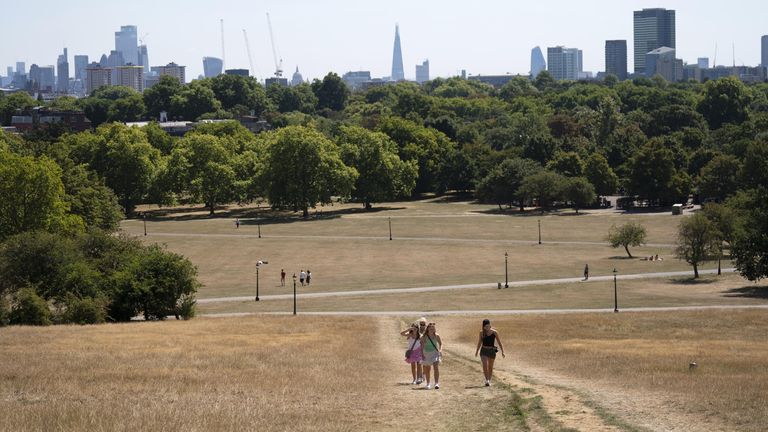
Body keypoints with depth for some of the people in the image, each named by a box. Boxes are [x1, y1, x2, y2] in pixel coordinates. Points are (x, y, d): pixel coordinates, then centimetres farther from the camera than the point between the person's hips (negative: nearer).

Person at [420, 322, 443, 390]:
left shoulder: (436, 336, -5)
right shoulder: (424, 337, -9)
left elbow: (441, 344, 8)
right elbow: (422, 346, -7)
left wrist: (440, 350, -9)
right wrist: (422, 355, -17)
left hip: (435, 353, -1)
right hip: (427, 354, 1)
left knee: (436, 367, -19)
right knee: (427, 370, 12)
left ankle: (437, 383, -21)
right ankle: (428, 384, 29)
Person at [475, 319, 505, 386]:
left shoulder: (494, 332, -7)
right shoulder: (482, 332, -3)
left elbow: (499, 342, -1)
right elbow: (479, 342, 10)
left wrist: (502, 352, -5)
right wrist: (477, 351, 18)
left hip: (492, 351, 0)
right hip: (484, 351, 0)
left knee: (490, 367, 13)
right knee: (485, 365, -20)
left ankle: (489, 380, 29)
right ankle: (487, 380, -17)